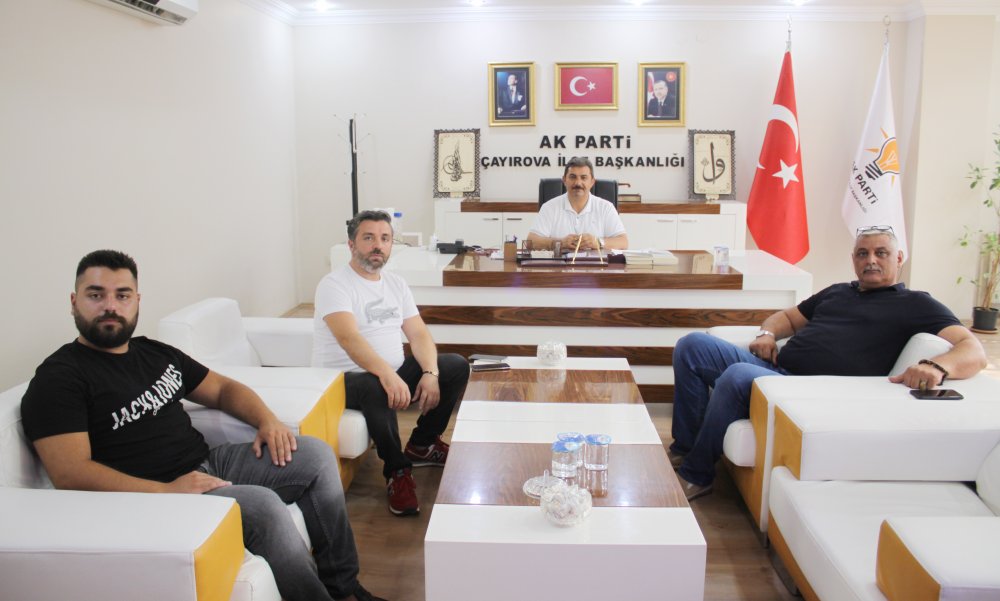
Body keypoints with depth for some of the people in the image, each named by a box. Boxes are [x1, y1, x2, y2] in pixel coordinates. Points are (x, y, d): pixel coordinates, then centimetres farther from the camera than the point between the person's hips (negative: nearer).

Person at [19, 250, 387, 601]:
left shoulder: (157, 354, 14)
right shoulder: (58, 379, -9)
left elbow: (222, 388, 21)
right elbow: (70, 473, -19)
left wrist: (267, 420, 1)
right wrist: (167, 492, -26)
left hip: (208, 464, 9)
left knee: (316, 455, 1)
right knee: (263, 504, -30)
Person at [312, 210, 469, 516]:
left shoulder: (396, 284, 11)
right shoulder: (334, 284, -12)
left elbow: (419, 334, 5)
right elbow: (348, 337, -28)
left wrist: (430, 373, -15)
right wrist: (387, 374, -43)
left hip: (393, 373, 7)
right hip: (345, 379, -7)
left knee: (456, 366, -3)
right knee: (375, 389, -40)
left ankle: (422, 444, 13)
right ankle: (397, 470, -17)